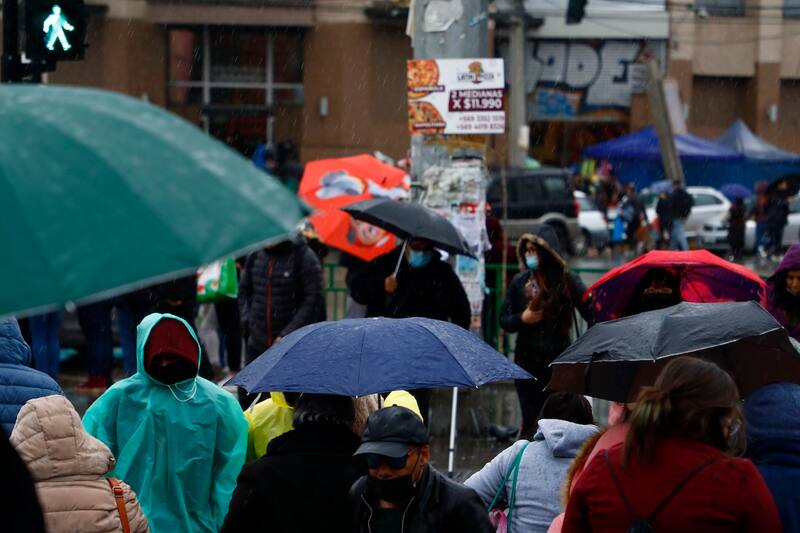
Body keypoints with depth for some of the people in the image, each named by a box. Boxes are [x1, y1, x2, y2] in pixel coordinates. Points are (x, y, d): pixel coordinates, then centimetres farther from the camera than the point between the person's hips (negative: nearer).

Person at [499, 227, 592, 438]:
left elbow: (591, 314, -7)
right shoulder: (520, 282, 5)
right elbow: (504, 320, 10)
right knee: (531, 422, 1)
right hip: (527, 362, 2)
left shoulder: (567, 281, -4)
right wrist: (522, 319, -11)